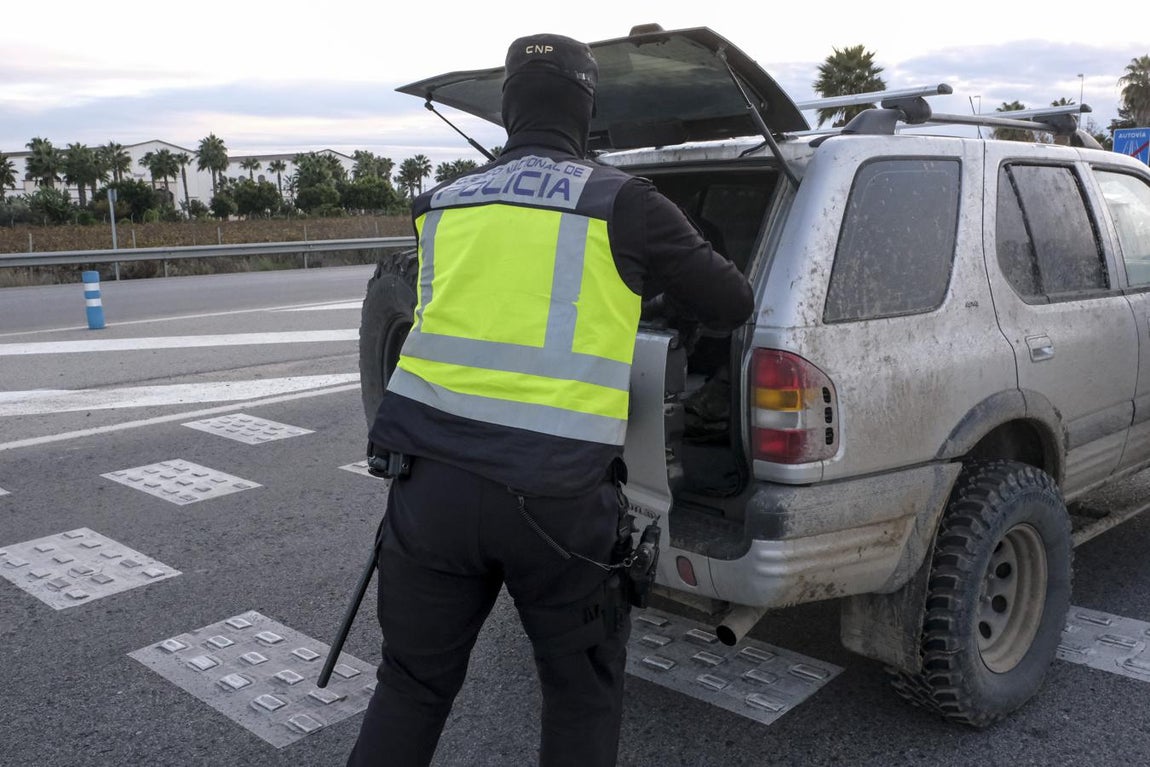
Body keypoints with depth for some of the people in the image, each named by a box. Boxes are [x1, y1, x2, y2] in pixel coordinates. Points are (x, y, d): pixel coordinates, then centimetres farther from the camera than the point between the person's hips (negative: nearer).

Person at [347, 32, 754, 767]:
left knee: (413, 685, 20)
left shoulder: (442, 204, 12)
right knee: (583, 692, 19)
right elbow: (733, 305, 11)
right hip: (555, 494, -3)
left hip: (432, 479, 4)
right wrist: (670, 276, 34)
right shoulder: (623, 202, 2)